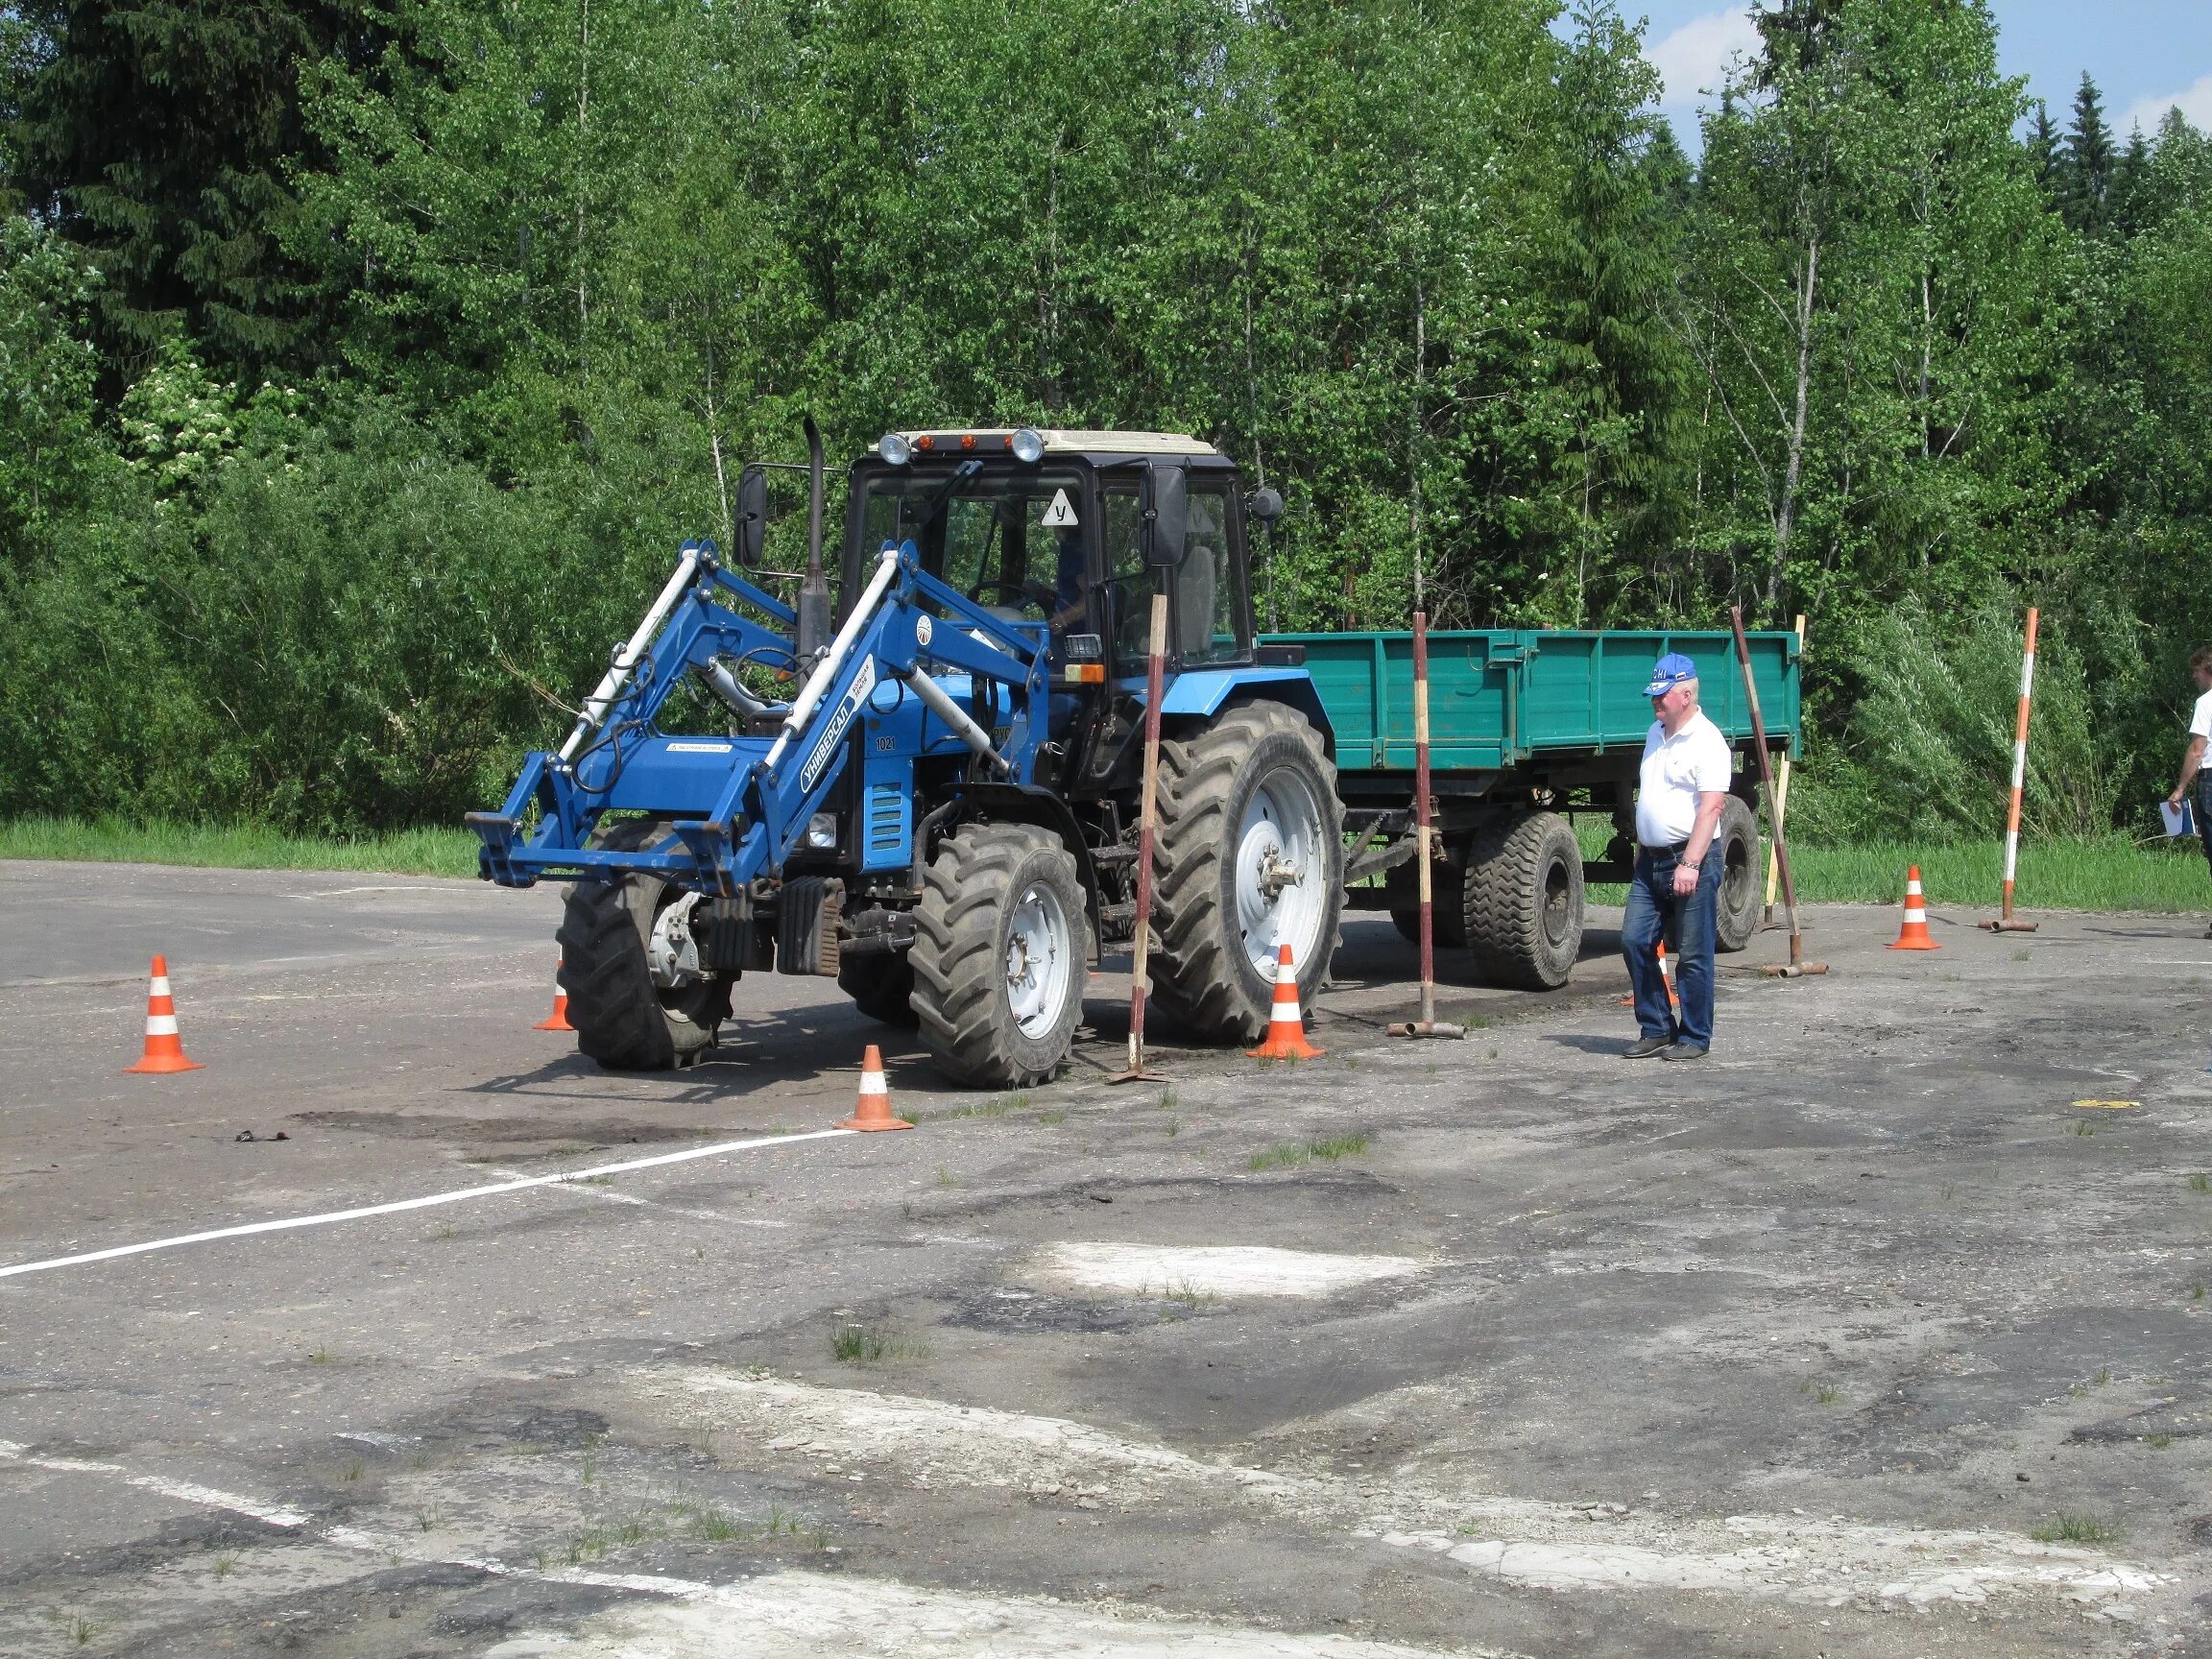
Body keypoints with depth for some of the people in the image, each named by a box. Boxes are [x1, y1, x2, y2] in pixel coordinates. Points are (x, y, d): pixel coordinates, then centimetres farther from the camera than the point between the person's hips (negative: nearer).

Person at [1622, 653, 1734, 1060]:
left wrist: (1690, 864, -25)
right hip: (1651, 859, 8)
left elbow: (1710, 808, -19)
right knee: (1634, 941, 4)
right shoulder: (1655, 734, 16)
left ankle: (1694, 1038, 7)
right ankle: (1656, 1030, 14)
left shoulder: (1706, 741, -11)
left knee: (1694, 955, -2)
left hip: (1692, 859, -8)